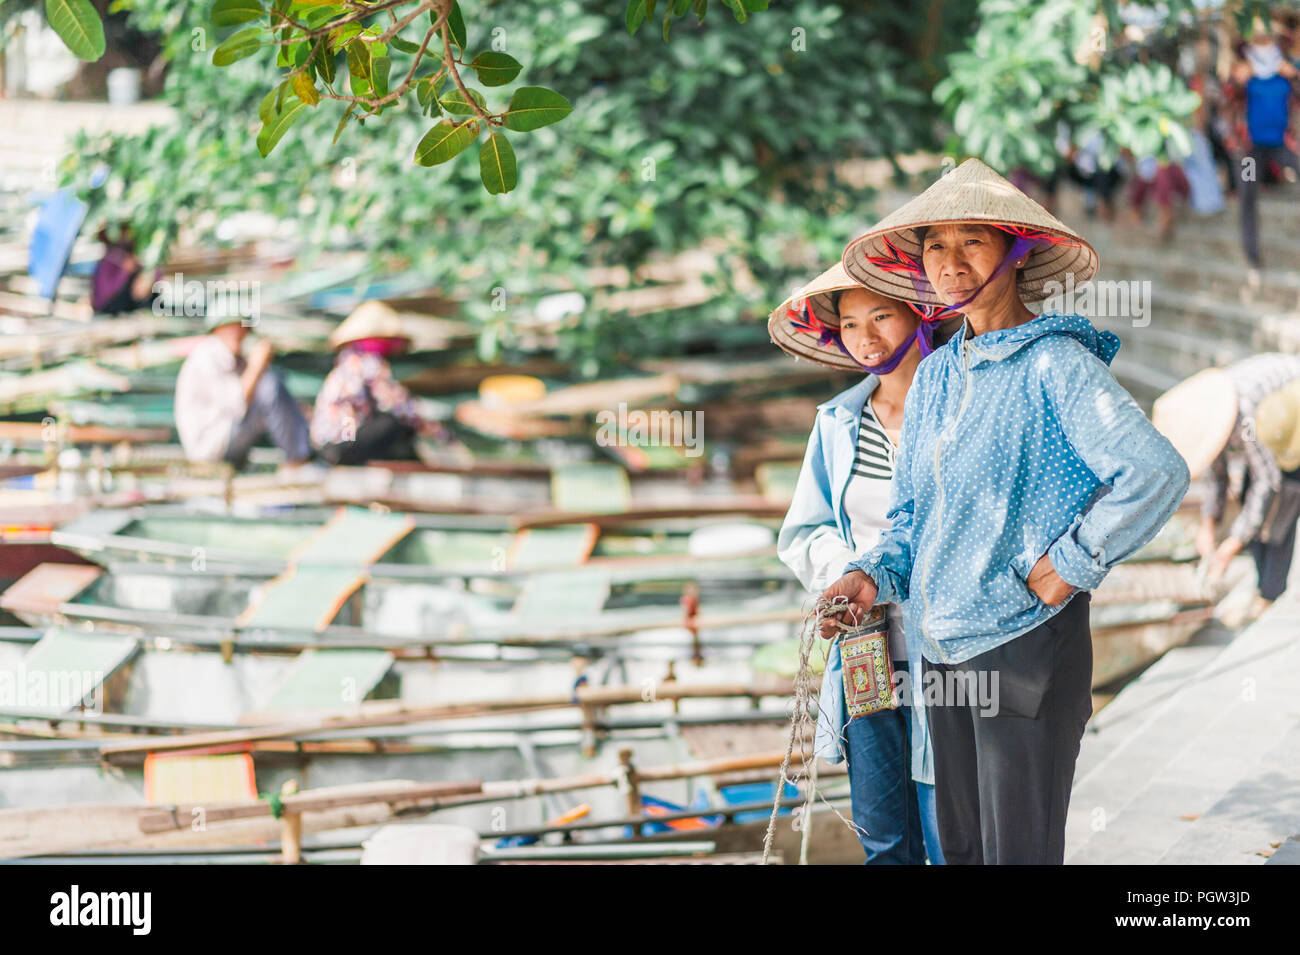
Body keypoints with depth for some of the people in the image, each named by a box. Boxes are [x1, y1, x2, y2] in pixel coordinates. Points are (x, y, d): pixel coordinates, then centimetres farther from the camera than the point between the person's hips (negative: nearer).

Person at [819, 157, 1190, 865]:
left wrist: (1070, 565, -17)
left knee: (1018, 850, -1)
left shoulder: (1054, 362, -12)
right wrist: (873, 575, -1)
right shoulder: (935, 375, 11)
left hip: (1028, 642, -7)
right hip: (940, 647, 7)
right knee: (960, 846, 15)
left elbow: (1156, 473, -23)